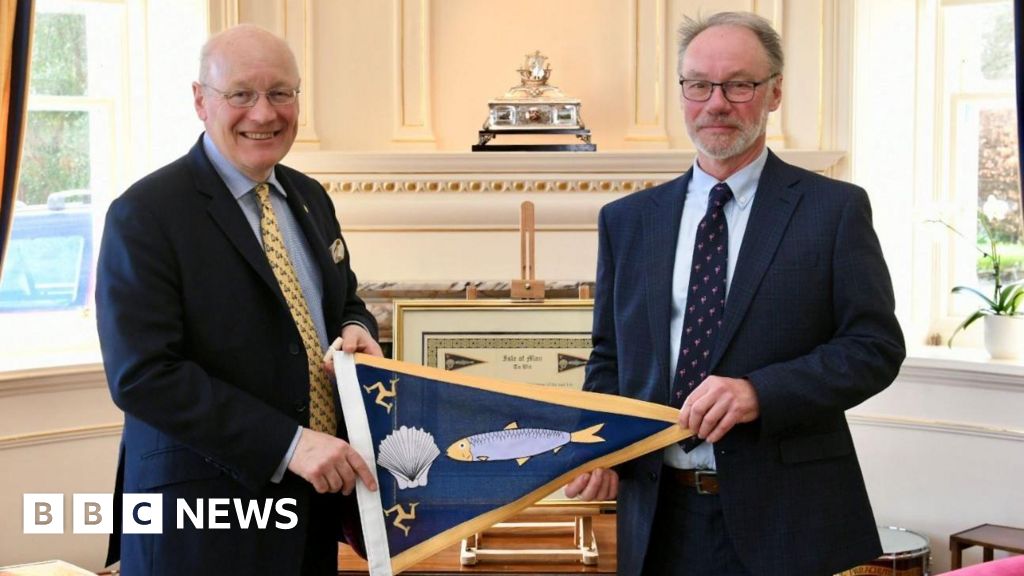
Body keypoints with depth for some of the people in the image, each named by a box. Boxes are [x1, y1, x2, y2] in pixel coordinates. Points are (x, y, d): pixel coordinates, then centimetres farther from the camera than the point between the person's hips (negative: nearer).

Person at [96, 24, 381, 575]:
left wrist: (356, 329, -4)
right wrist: (288, 444, -25)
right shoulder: (145, 215, -13)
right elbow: (142, 375, -20)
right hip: (202, 511, -7)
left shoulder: (310, 198, 9)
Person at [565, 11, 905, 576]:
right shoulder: (626, 219, 9)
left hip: (787, 520, -3)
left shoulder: (834, 209, -2)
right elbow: (609, 359, 14)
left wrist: (761, 392, -20)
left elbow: (877, 346, -6)